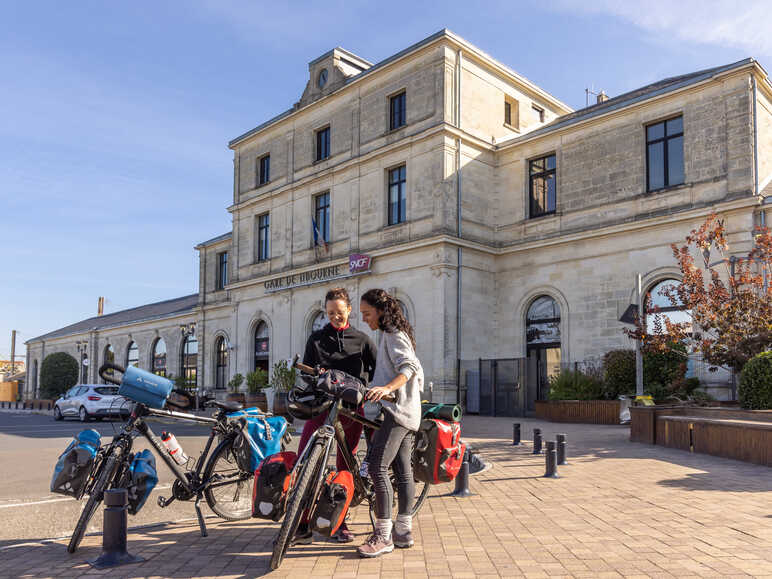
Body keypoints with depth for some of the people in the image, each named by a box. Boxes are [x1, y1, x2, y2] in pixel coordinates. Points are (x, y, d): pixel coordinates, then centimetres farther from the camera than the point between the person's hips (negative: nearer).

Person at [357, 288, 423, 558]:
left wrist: (387, 388, -36)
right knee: (403, 470, 10)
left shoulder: (393, 334, -7)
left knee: (377, 467, -15)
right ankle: (403, 531, 15)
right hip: (408, 413, 11)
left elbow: (408, 367, -22)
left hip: (396, 410, -11)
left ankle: (383, 536, -13)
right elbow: (416, 369, 29)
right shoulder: (398, 335, 23)